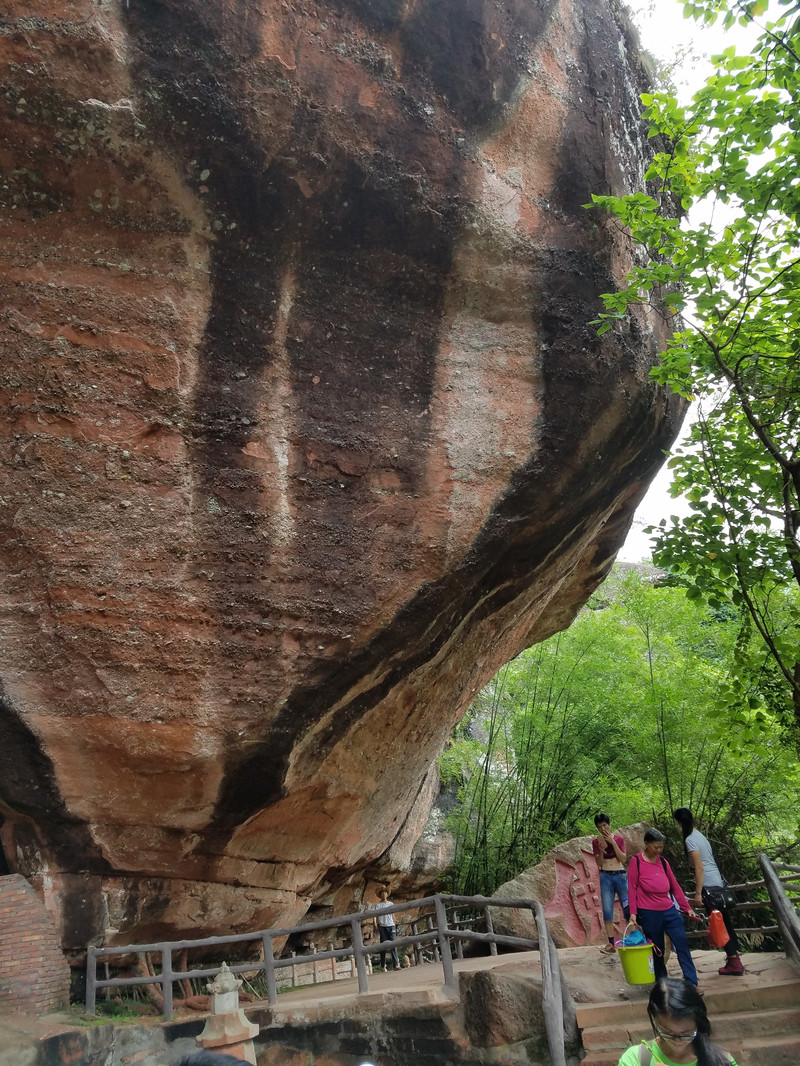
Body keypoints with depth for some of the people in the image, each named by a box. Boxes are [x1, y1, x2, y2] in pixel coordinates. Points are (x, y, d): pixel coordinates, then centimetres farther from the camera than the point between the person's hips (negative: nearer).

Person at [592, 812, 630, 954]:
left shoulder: (619, 839, 3)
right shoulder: (596, 841, 4)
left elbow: (623, 859, -6)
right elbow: (599, 863, 1)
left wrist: (613, 842, -14)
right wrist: (601, 850, -18)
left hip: (620, 875, 0)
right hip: (606, 876, 0)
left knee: (628, 908, 0)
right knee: (607, 910, -6)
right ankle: (611, 944, -3)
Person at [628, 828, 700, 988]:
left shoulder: (663, 862, 8)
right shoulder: (636, 862, -6)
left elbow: (675, 886, 13)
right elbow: (632, 888, -6)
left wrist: (687, 907, 13)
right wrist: (633, 912, -11)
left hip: (669, 910, 4)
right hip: (648, 914, -4)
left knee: (682, 943, -4)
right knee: (657, 951, 5)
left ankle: (692, 983, 1)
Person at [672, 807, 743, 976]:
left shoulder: (690, 840, -16)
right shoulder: (698, 834, 11)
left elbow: (699, 867, -19)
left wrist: (698, 893, -16)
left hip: (710, 886, -9)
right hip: (718, 882, 9)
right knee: (725, 922, 17)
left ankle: (734, 963, 4)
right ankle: (734, 957, 27)